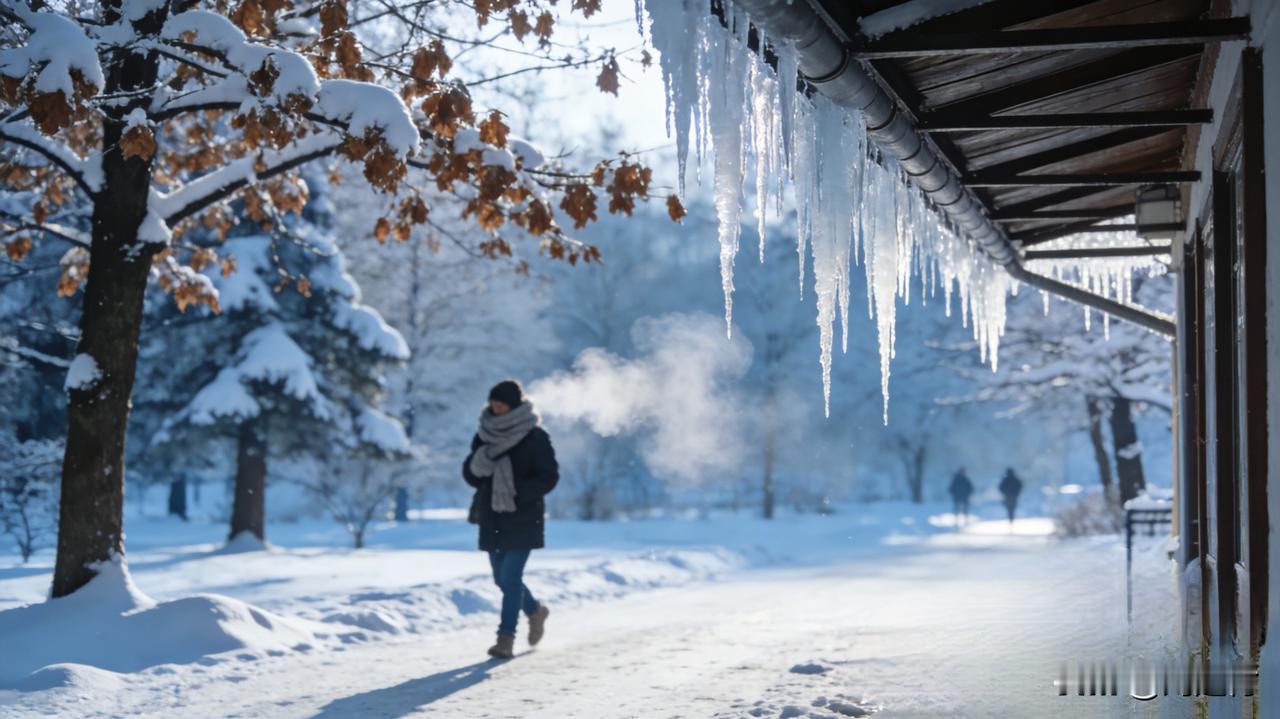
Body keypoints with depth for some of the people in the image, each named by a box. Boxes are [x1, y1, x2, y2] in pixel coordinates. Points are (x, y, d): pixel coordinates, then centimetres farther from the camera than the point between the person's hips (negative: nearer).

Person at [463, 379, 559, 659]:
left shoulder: (535, 437, -8)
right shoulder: (485, 434, 5)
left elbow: (549, 478, -10)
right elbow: (469, 473, 8)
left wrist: (517, 490, -23)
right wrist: (478, 466, -15)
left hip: (523, 518, -5)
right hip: (492, 518, 5)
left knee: (510, 576, -12)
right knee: (502, 578, 13)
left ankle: (506, 638, -7)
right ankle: (535, 611, 39)